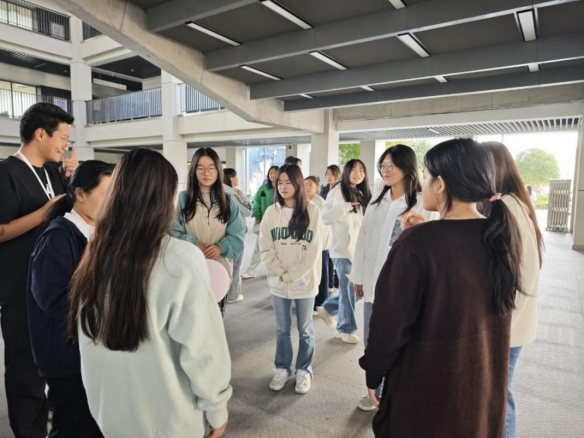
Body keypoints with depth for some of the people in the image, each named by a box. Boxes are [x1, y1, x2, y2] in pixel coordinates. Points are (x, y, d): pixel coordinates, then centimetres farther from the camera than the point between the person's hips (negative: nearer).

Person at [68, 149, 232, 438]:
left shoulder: (96, 253, -10)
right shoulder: (181, 261, -27)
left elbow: (87, 340, 1)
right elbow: (202, 352, -21)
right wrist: (216, 410, -6)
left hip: (108, 412, 5)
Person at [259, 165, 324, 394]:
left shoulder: (312, 211, -7)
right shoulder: (271, 212, 0)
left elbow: (315, 250, -9)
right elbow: (265, 248, -2)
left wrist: (292, 275, -12)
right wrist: (281, 273, -12)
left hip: (305, 281, -2)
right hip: (278, 282, 2)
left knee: (305, 329, 13)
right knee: (282, 329, 15)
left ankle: (304, 370, 31)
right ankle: (282, 368, 33)